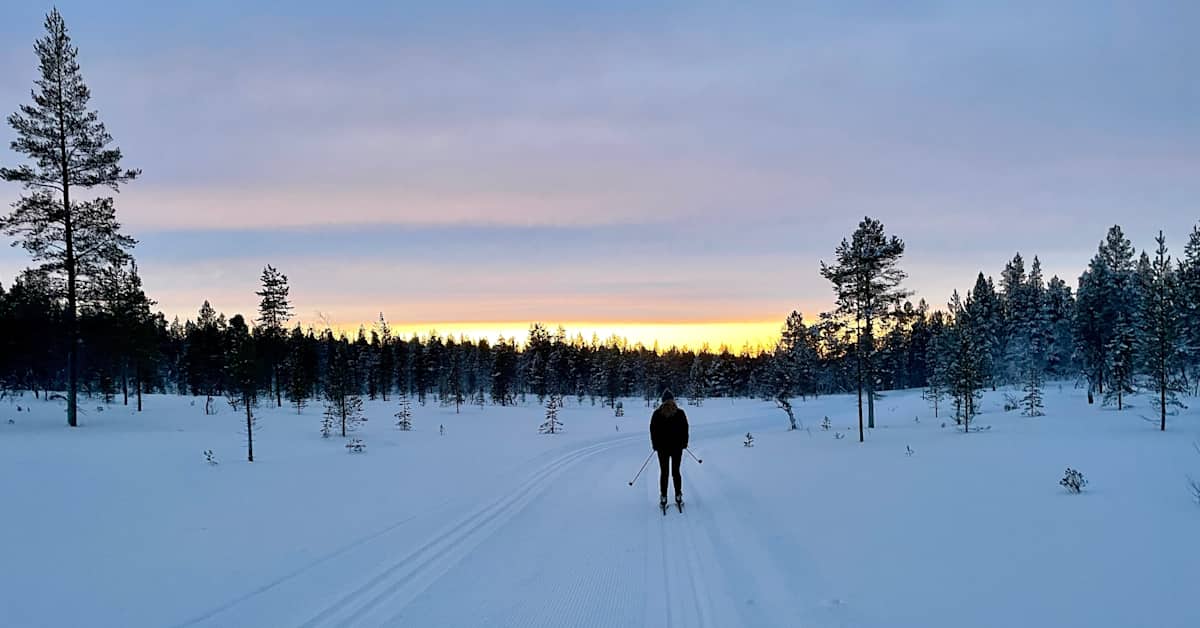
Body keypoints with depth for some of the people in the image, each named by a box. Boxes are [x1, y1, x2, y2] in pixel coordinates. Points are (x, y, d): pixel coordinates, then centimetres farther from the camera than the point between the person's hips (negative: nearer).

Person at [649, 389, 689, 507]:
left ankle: (663, 498, 6)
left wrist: (655, 445, 9)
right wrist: (684, 444, 11)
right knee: (676, 472, 9)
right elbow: (685, 430, 1)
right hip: (677, 447, 1)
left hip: (662, 448, -1)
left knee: (664, 472, 6)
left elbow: (653, 430, -1)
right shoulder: (680, 413, -3)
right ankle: (678, 496, 9)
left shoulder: (657, 413, -5)